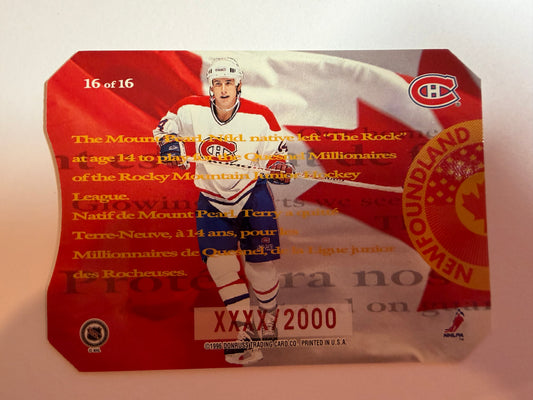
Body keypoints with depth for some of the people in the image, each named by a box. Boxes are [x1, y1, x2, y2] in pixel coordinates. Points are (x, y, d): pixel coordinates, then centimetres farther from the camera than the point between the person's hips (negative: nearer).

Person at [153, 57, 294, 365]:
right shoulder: (192, 109, -7)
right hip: (212, 197, 2)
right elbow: (166, 126, 10)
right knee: (219, 259, -10)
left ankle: (269, 316, 28)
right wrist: (171, 146, -10)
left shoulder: (260, 117, -12)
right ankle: (245, 329, 4)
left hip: (252, 193, -1)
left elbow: (276, 156, -4)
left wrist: (279, 168, -26)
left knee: (261, 262, -3)